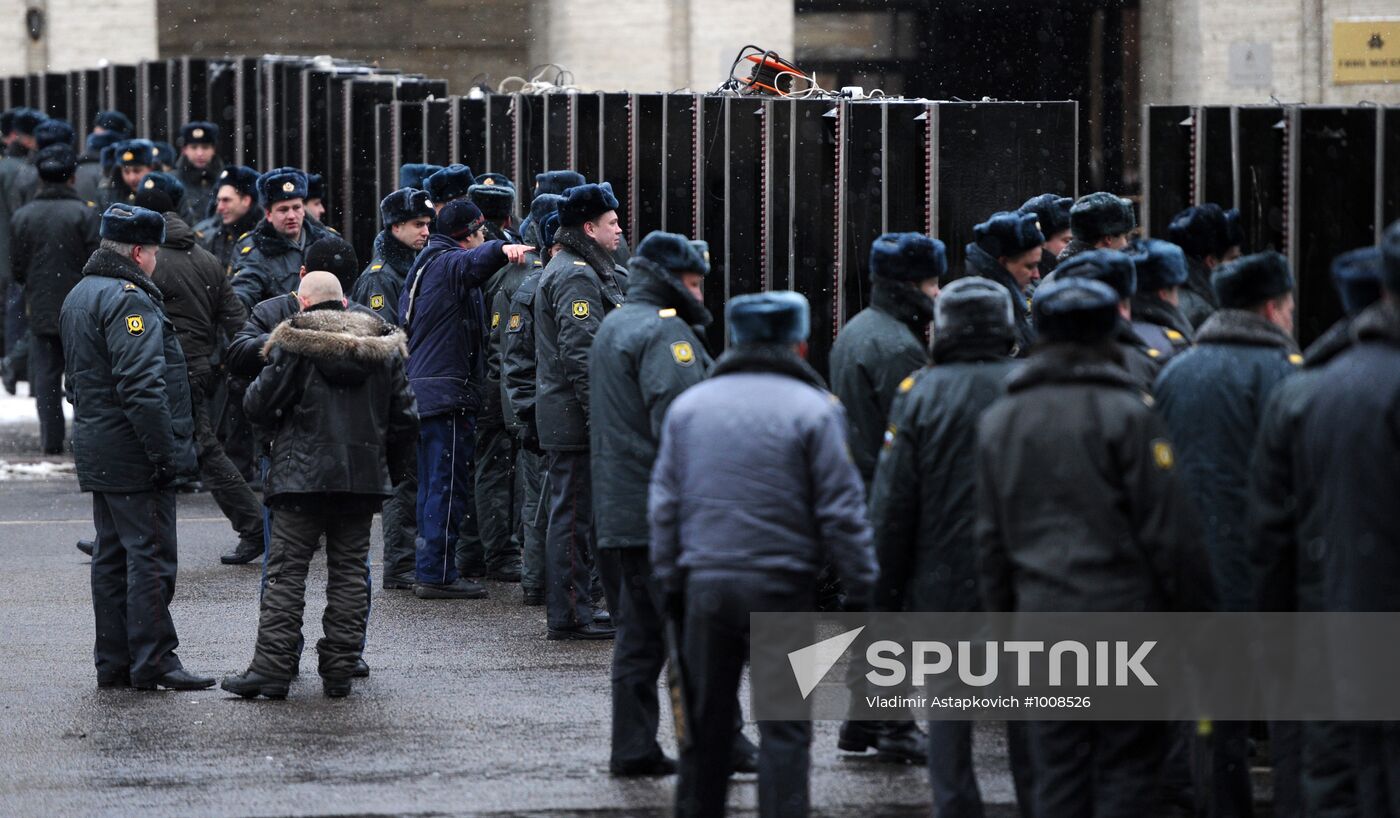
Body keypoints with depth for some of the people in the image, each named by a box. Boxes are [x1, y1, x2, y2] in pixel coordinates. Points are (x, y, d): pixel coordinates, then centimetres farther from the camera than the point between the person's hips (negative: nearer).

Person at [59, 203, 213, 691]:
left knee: (112, 555, 13)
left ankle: (114, 663, 15)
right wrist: (165, 453, -22)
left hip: (97, 452, 10)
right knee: (151, 556, -6)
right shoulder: (128, 299, -17)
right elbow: (142, 385, -24)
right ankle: (153, 663, -6)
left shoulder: (79, 296, 17)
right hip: (134, 455, -10)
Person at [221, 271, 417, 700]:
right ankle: (339, 671, 7)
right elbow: (404, 418, 10)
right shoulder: (383, 347, 8)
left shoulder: (294, 344, -7)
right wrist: (392, 467, 21)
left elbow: (260, 405, -8)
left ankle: (271, 669, -6)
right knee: (349, 572, 8)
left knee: (286, 571, -1)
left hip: (302, 475, -4)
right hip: (364, 478, 4)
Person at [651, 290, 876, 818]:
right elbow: (841, 512, -7)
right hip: (782, 586, -4)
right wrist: (860, 590, 0)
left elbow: (664, 505, 10)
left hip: (705, 581, 4)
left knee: (706, 720, 13)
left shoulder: (688, 406, 8)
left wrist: (670, 584, 16)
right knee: (784, 726, -1)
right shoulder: (813, 410, -6)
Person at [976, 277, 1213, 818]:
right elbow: (1168, 530, -8)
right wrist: (1192, 611, -1)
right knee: (1128, 768, 1)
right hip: (1126, 611, -4)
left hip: (1041, 616, 4)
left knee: (1056, 773, 8)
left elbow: (991, 536, 13)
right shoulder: (1127, 413, -8)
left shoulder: (999, 419, 9)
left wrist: (1001, 615, 20)